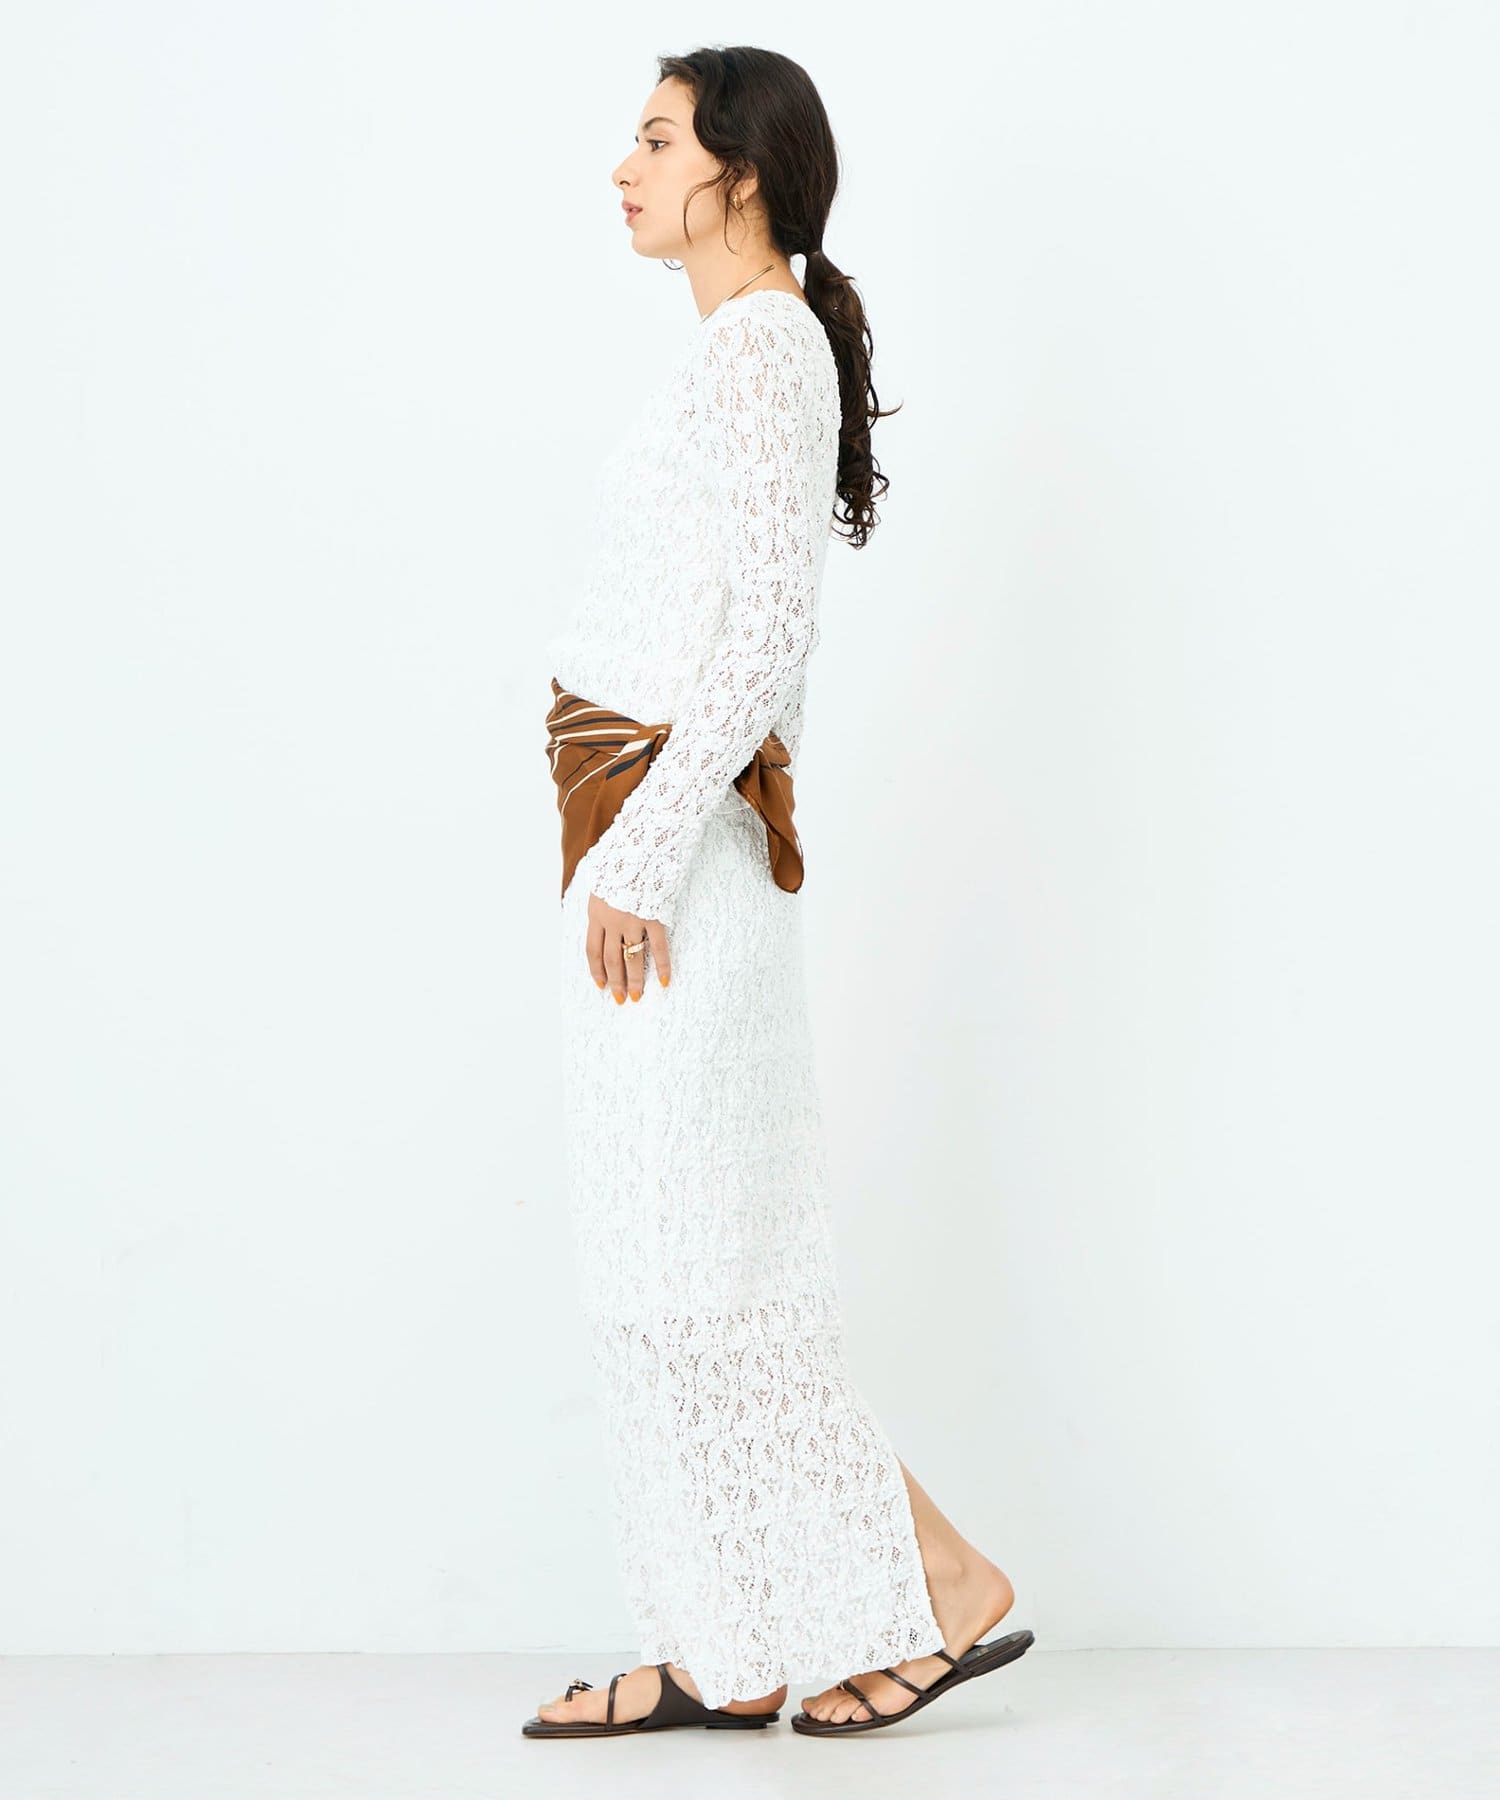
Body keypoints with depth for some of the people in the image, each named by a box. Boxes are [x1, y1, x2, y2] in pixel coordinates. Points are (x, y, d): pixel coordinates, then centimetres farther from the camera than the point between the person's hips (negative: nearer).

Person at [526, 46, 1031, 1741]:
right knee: (666, 1246, 10)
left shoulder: (760, 346, -12)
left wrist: (640, 856, -22)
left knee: (702, 1248, -4)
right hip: (656, 832, 10)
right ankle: (725, 1648, 16)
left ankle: (943, 1581, 7)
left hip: (669, 837, -10)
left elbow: (768, 628, -20)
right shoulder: (752, 347, 17)